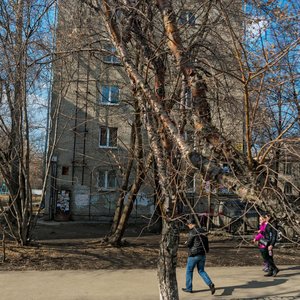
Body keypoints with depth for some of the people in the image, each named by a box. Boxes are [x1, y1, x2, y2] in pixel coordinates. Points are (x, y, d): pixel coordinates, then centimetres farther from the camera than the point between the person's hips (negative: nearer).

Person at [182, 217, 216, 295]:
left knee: (189, 271, 11)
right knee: (201, 271, 15)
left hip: (194, 255, -7)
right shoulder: (202, 231, 9)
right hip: (202, 255, 7)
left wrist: (186, 243, 7)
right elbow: (206, 242, 15)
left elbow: (188, 244, -15)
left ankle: (189, 288, 21)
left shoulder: (192, 232, -15)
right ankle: (210, 284, -5)